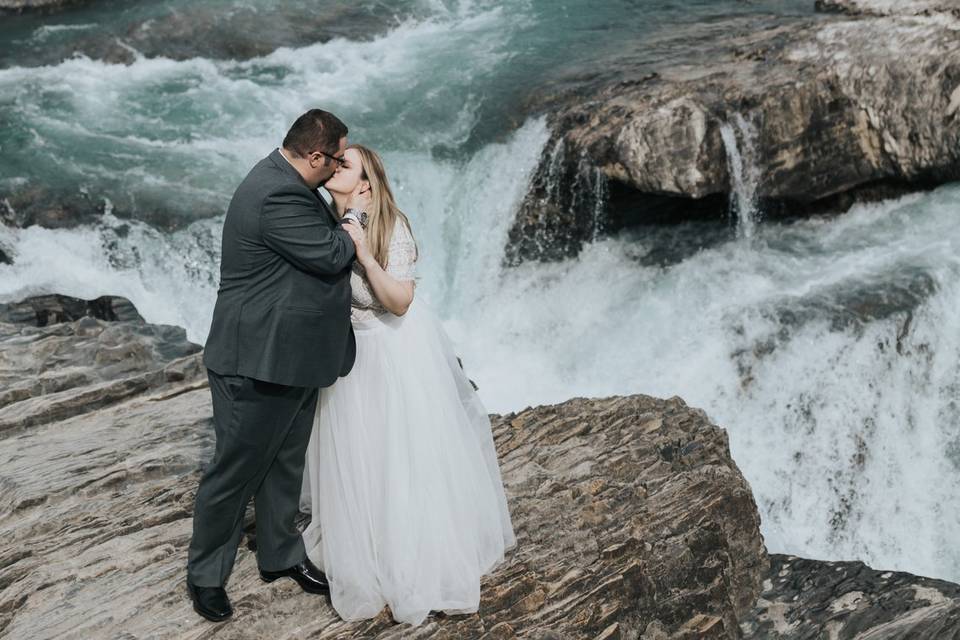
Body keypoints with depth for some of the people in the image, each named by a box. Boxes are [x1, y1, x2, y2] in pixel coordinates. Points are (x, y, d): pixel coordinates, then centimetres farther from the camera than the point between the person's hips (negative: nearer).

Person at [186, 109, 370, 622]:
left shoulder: (285, 181, 7)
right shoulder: (277, 196, -26)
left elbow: (322, 235, 19)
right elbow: (332, 255, -21)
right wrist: (354, 218, -5)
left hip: (293, 360, 10)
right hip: (258, 365, -10)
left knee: (285, 465, 22)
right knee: (235, 472, 7)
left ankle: (280, 555, 40)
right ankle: (205, 574, 26)